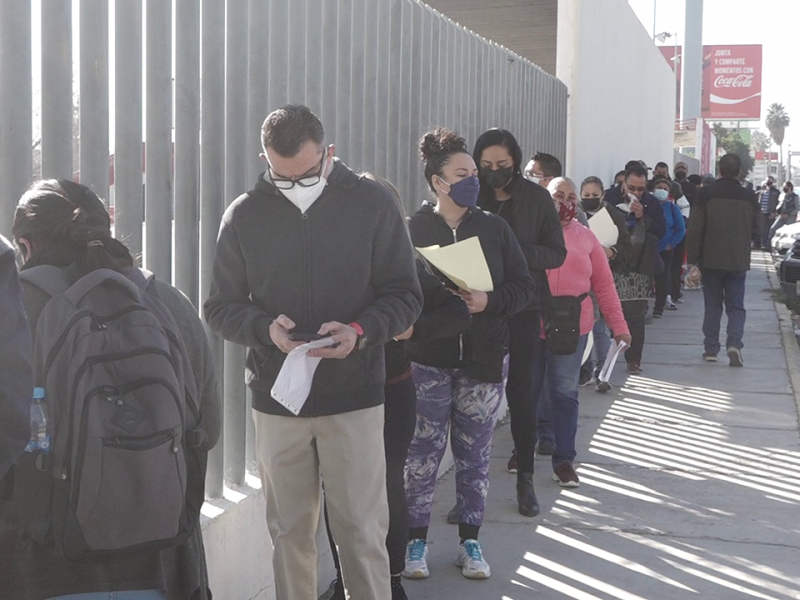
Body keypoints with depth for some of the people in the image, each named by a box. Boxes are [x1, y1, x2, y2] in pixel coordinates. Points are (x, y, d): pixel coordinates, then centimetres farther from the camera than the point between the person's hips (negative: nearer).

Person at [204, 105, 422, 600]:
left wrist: (361, 331, -18)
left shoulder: (372, 203, -2)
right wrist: (265, 327, -14)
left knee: (362, 531, 1)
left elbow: (405, 296, 0)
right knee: (290, 532, 11)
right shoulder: (245, 214, 3)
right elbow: (221, 307, 7)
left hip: (355, 397, -2)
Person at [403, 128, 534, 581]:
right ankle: (418, 540, 18)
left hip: (484, 360, 2)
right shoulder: (412, 229, -3)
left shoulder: (495, 228, 4)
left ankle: (471, 542, 22)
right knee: (425, 450, 4)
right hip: (428, 360, -2)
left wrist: (489, 301, -14)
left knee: (475, 453, 9)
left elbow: (524, 288, 2)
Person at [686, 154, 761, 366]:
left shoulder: (706, 194, -8)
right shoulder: (748, 197, -3)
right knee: (736, 306, 8)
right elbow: (756, 226, 7)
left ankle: (711, 349, 11)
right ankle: (734, 343, -13)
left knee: (712, 305, 11)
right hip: (738, 261, 1)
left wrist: (693, 259, -2)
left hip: (711, 260, -1)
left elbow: (695, 228, -8)